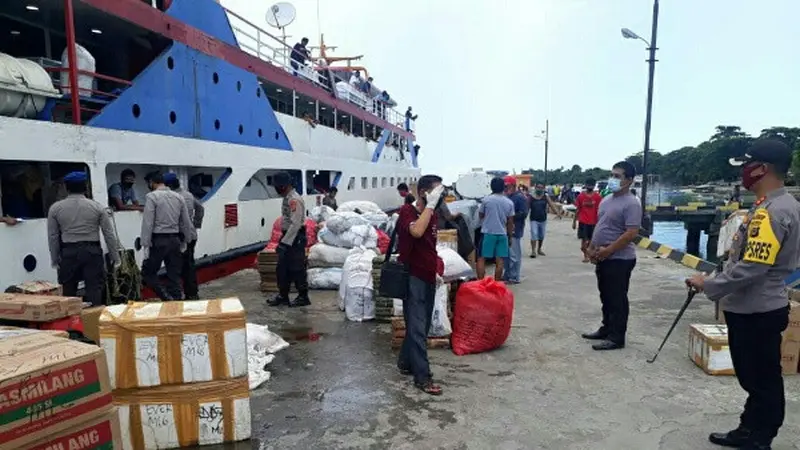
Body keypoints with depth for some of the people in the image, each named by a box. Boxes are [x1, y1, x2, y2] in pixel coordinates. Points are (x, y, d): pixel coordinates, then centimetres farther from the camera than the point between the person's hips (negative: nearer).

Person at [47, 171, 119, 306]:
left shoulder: (55, 208, 3)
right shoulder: (97, 207, -1)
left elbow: (52, 236, 6)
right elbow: (109, 234, 0)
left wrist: (54, 259, 15)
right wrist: (115, 257, 6)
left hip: (68, 253, 1)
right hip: (92, 251, -1)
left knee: (68, 291, 11)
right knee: (94, 289, 1)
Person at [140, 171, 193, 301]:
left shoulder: (151, 196, -7)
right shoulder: (178, 196, 9)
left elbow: (148, 223, -12)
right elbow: (186, 222, 11)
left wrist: (145, 245, -9)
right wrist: (185, 241, 18)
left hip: (158, 240, -5)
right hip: (175, 240, 5)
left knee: (148, 272, 6)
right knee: (174, 275, 10)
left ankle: (167, 298, -7)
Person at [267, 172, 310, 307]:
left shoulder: (294, 200, -20)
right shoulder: (287, 198, 11)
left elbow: (295, 224, -24)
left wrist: (285, 242, -22)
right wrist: (282, 240, 18)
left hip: (295, 238, -10)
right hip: (287, 237, 10)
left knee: (297, 269, 0)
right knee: (282, 268, 14)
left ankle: (303, 297, 12)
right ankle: (283, 296, 25)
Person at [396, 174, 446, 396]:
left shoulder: (432, 215, 10)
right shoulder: (407, 211, -14)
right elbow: (416, 231, -36)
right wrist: (430, 205, -27)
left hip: (428, 277, 8)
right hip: (413, 277, -8)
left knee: (421, 326, 15)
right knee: (417, 328, -4)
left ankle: (405, 363, 31)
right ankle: (422, 377, 3)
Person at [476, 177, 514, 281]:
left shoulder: (486, 200, -6)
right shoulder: (509, 203, 2)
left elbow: (480, 215, 6)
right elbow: (510, 222, 6)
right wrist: (510, 236, 14)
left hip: (488, 233, -3)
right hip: (502, 234, 3)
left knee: (481, 259, 2)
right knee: (499, 261, 7)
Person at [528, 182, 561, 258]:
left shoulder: (546, 197, 0)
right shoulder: (531, 197, -6)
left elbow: (552, 205, -7)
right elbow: (527, 207, -4)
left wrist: (557, 213, -21)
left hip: (543, 220, 3)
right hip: (534, 220, -3)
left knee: (541, 236, 14)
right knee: (534, 235, -13)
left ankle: (539, 249, 31)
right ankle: (533, 251, -6)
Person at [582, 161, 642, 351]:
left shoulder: (631, 204, -16)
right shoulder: (607, 200, 12)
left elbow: (631, 234, -23)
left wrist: (607, 250, -21)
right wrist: (591, 248, 9)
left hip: (619, 259, -9)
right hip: (604, 258, 9)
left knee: (617, 300, 0)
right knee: (606, 297, 18)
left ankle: (617, 338, 9)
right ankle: (606, 329, 31)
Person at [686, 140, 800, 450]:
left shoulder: (773, 211, -23)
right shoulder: (771, 205, 10)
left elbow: (752, 268, -27)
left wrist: (709, 286, -17)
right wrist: (716, 283, 15)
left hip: (757, 313, -10)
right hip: (750, 309, 10)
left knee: (762, 381, 5)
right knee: (753, 378, 20)